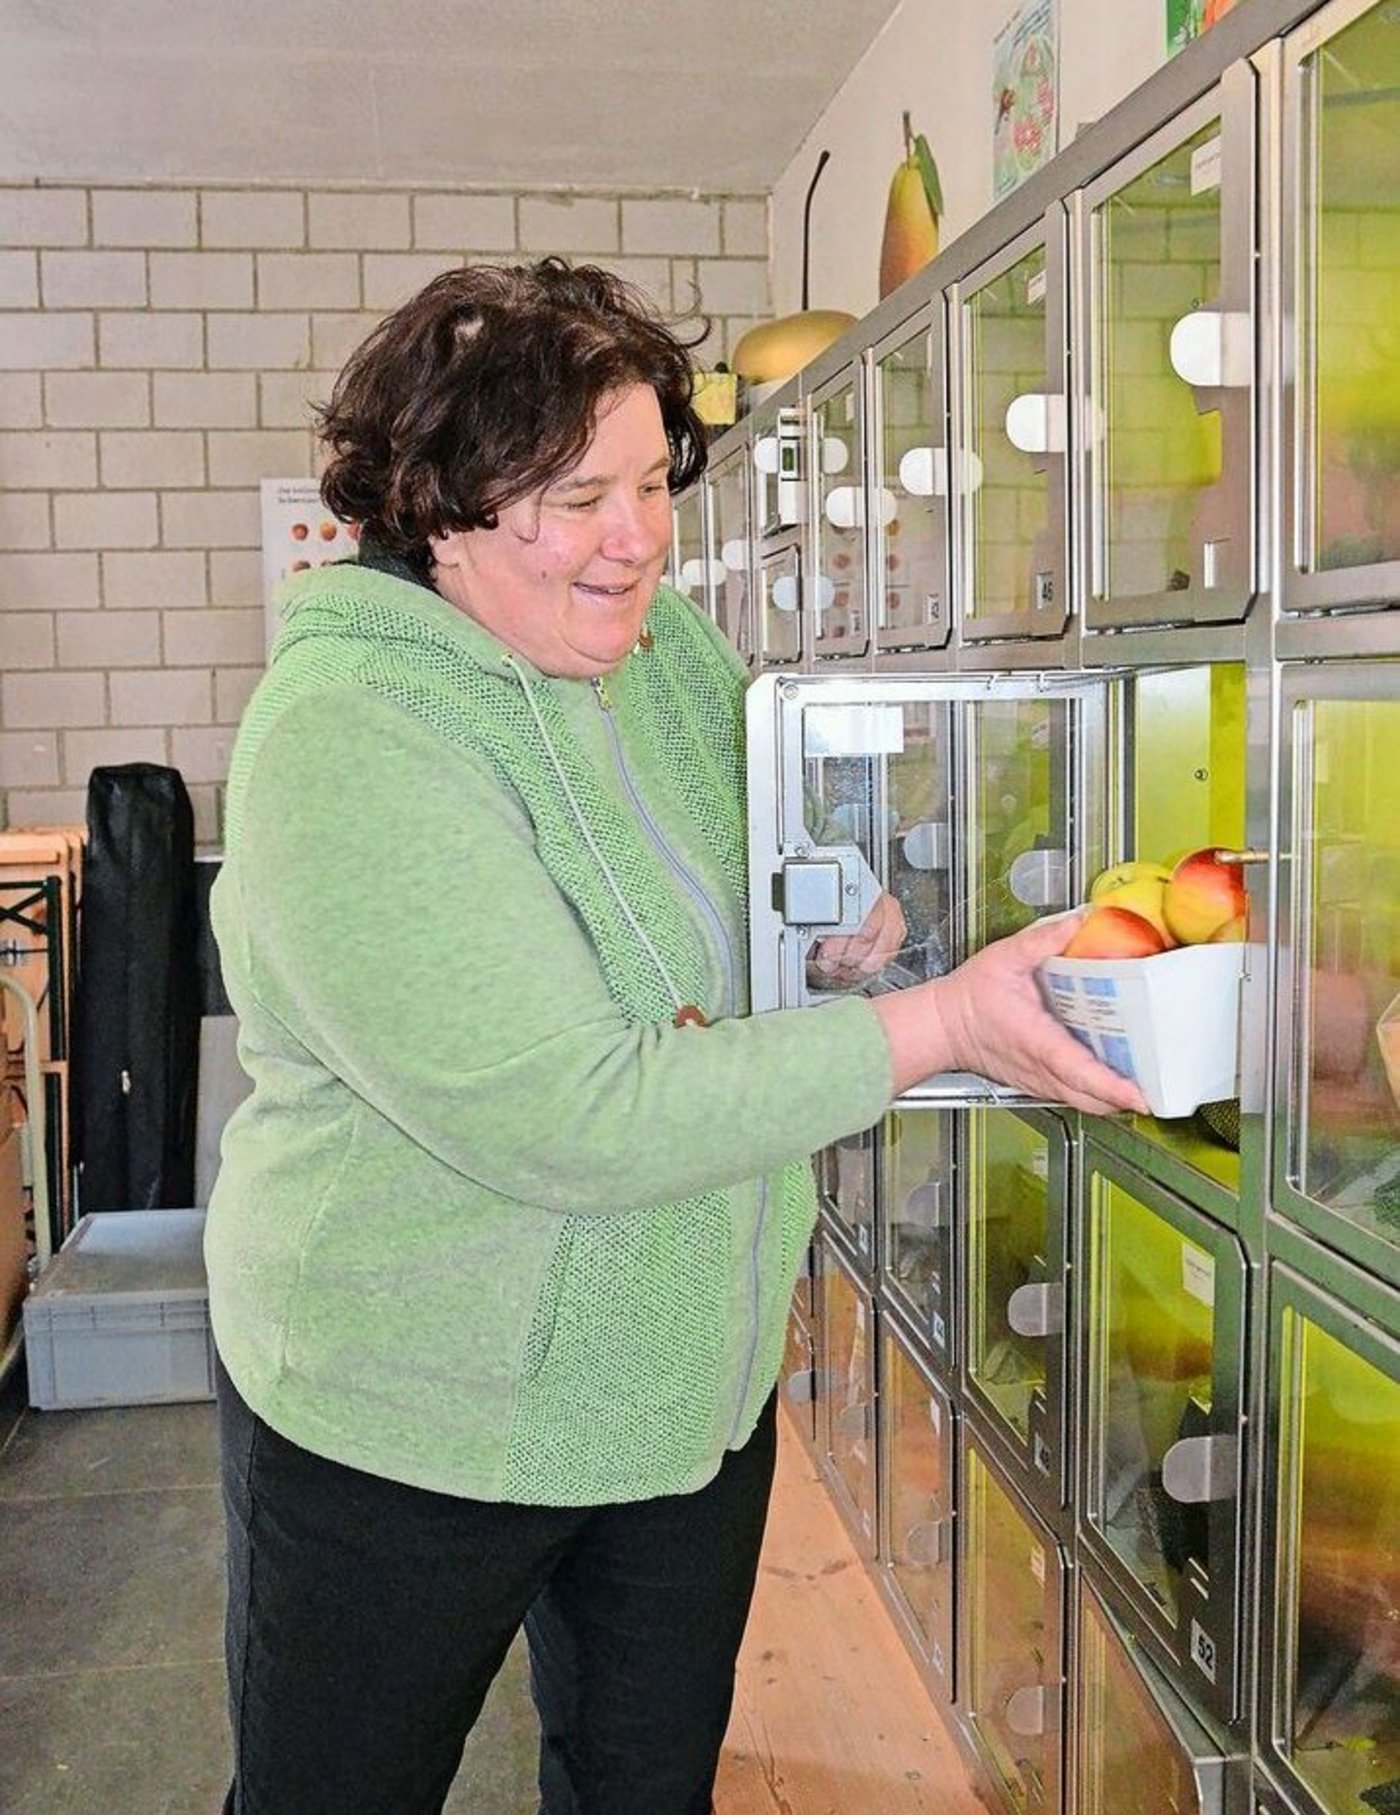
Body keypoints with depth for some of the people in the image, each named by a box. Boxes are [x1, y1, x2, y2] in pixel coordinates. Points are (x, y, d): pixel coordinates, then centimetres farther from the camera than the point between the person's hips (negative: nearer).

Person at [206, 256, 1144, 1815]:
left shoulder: (673, 649, -1)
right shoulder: (346, 738, -25)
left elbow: (736, 905, 14)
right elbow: (569, 1118, -32)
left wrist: (835, 932, -10)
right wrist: (939, 1024, -31)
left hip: (697, 1378, 6)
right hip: (408, 1418, -5)